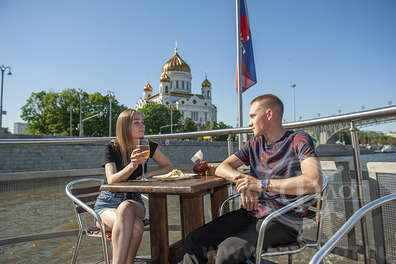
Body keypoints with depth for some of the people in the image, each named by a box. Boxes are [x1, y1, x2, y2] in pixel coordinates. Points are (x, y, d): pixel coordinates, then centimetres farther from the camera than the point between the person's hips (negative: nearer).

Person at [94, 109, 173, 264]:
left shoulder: (148, 146, 0)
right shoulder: (112, 148, -7)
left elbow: (168, 167, 8)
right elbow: (112, 180, -19)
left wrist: (148, 175, -9)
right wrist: (132, 165, -37)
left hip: (133, 201, 2)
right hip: (107, 203, -2)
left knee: (126, 207, -35)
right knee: (135, 226, -33)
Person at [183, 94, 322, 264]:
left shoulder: (298, 140, -4)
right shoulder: (255, 144, 14)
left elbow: (314, 183, -21)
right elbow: (222, 168, 9)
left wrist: (262, 184, -21)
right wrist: (244, 180, -13)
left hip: (283, 221, -5)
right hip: (251, 213, 5)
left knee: (228, 250, -29)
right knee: (194, 241, -11)